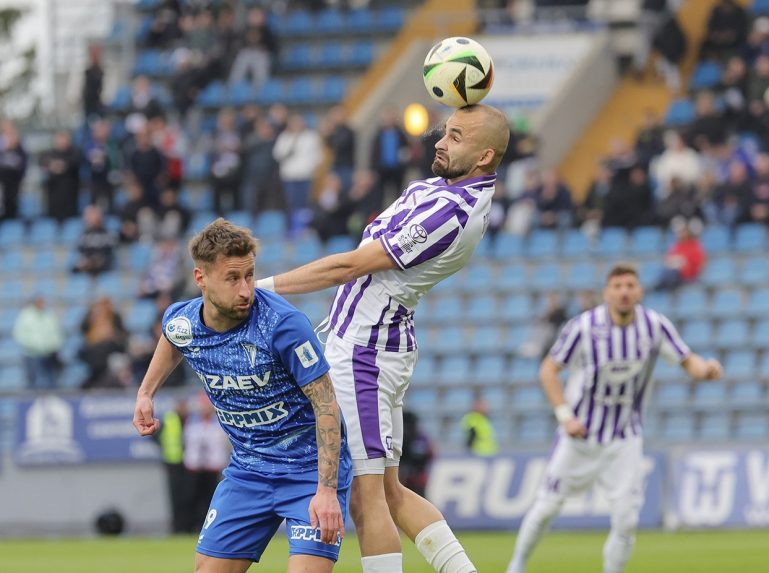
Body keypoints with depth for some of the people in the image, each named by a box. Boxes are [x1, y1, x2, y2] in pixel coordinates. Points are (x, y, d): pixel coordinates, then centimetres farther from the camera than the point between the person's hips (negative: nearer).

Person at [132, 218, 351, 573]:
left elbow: (326, 404, -21)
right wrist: (146, 392, 19)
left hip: (310, 467, -5)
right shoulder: (181, 322, -8)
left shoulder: (283, 324, -25)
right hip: (248, 470, 6)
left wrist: (327, 490, -26)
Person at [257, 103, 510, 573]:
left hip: (364, 353, -11)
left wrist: (260, 287, -15)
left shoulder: (449, 211, -22)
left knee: (366, 493, -8)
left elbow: (351, 266, -20)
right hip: (366, 345, 11)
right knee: (389, 490, 15)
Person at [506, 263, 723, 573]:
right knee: (547, 506, 6)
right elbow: (548, 370, -9)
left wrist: (705, 368, -31)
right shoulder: (584, 326, -16)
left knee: (626, 518, -7)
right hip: (579, 433, -1)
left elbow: (688, 361, -7)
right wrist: (565, 415, -18)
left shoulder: (655, 326, -10)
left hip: (625, 439, 1)